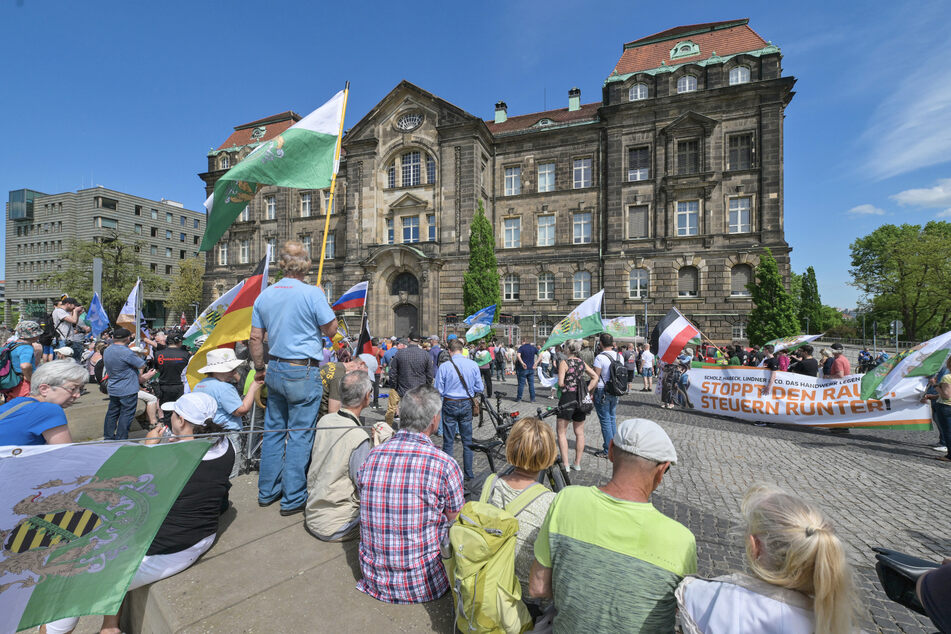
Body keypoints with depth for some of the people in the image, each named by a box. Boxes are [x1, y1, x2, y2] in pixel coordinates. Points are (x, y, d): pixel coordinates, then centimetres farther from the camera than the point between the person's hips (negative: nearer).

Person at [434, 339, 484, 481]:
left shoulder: (444, 366, -14)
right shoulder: (473, 365, -7)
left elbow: (438, 391, -10)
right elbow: (479, 388, -1)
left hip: (450, 405, -2)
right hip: (466, 405, 3)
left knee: (448, 442, 10)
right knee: (467, 441, 16)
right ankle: (468, 473, 25)